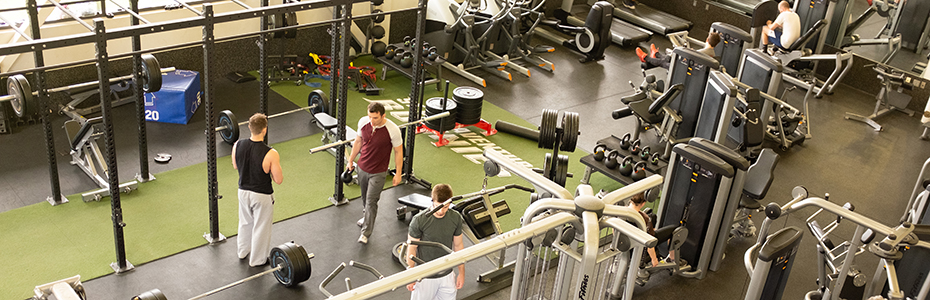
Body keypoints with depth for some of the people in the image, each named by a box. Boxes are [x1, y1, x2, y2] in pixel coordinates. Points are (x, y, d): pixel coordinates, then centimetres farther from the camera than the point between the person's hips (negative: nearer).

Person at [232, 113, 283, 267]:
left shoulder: (237, 146, -14)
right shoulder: (270, 154, -30)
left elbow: (235, 166, 4)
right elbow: (279, 180, -21)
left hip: (243, 191, 5)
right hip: (262, 196, -5)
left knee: (245, 223, 28)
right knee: (261, 227, 15)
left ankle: (243, 251, 48)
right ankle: (257, 260, 32)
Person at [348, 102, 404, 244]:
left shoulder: (392, 130, -25)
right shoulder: (363, 122, -12)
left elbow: (398, 151, -12)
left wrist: (398, 173, -8)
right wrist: (351, 160, 13)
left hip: (378, 173, -5)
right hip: (362, 168, 5)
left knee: (371, 202, 0)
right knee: (365, 197, 23)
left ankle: (366, 233, 13)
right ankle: (366, 216, 50)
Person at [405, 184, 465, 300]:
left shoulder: (456, 218, -8)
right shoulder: (419, 220, -19)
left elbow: (458, 245, 4)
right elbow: (412, 248, -10)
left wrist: (462, 272, 8)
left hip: (447, 275, 3)